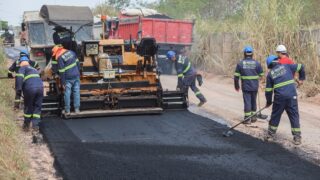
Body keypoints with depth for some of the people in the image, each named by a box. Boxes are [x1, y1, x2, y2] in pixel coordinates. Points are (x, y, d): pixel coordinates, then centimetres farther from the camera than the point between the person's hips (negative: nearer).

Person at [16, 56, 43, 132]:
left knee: (28, 107, 10)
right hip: (40, 87, 5)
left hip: (30, 89, -4)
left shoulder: (23, 68, 13)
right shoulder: (34, 69, 33)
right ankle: (35, 125, 5)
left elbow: (20, 78, -5)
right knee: (37, 107, 11)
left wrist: (18, 89, -7)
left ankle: (26, 125, 23)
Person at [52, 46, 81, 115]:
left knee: (67, 93, 3)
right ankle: (77, 109, 11)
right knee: (76, 92, 8)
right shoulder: (71, 52, 7)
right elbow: (77, 63, 13)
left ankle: (67, 110, 6)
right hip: (76, 76, 5)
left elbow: (61, 72, -12)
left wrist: (63, 83, -7)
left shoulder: (59, 58, -11)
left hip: (68, 78, -5)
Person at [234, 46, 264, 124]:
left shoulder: (240, 63, -5)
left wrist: (236, 85, 9)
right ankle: (253, 117, 25)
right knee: (253, 101, 16)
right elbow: (261, 75, 5)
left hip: (245, 86, -2)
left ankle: (247, 118, 0)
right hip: (255, 86, 2)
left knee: (247, 101, 2)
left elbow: (236, 76, -3)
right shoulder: (257, 63, -2)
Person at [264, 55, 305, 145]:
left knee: (275, 116, 15)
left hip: (279, 97, 0)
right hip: (292, 96, 0)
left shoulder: (270, 74, 9)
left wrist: (269, 102, 22)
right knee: (294, 116, 5)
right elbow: (301, 67, 9)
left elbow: (268, 90, 10)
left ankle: (270, 135, 23)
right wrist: (301, 78, 21)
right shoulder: (286, 66, 8)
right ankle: (297, 138, 4)